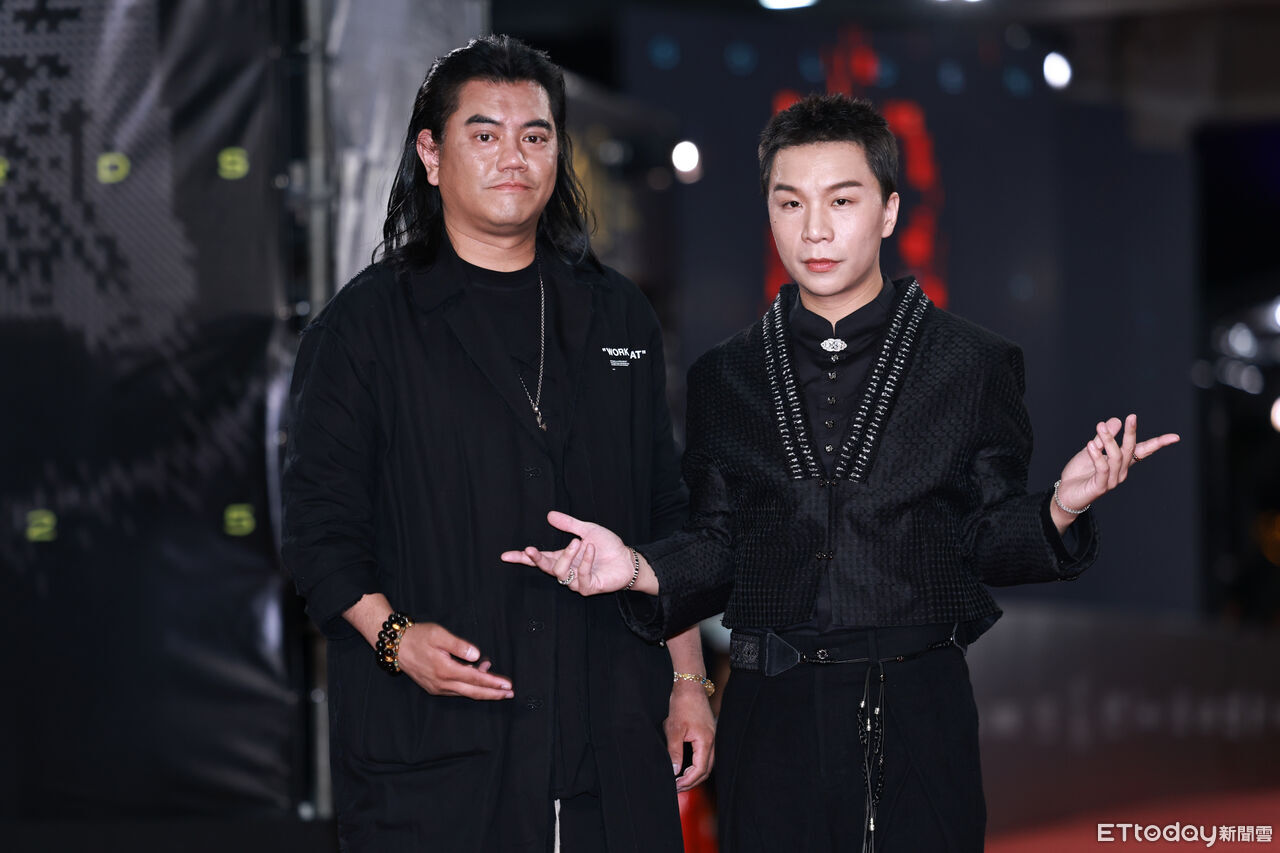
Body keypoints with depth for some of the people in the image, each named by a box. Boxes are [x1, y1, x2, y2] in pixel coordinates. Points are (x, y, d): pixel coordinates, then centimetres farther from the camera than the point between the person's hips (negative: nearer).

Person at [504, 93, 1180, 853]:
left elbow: (989, 544, 4)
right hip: (774, 715, 1)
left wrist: (1059, 509, -16)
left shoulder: (973, 363, 4)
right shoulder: (726, 377, 9)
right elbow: (719, 554, 11)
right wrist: (642, 569, -8)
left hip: (918, 712, -1)